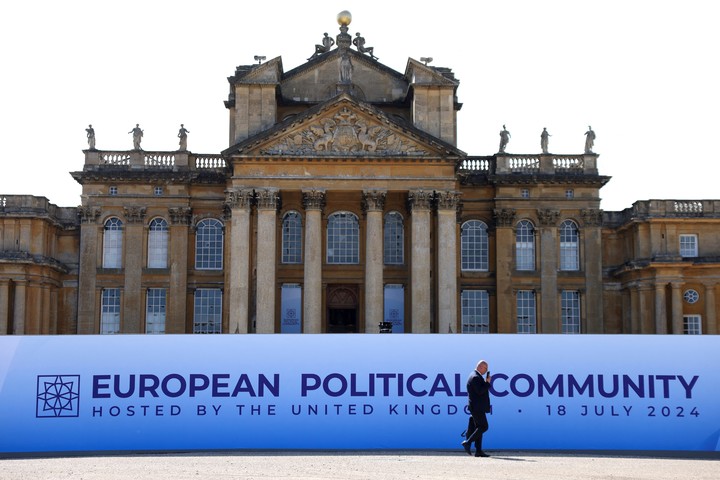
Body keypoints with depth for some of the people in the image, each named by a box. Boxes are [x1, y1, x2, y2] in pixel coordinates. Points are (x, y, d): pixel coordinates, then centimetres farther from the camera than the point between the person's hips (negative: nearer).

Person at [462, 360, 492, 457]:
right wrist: (487, 383, -15)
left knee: (479, 427, 9)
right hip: (477, 407, -11)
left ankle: (478, 451, 8)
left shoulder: (475, 376, 18)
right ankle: (467, 442, -12)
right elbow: (480, 391, -22)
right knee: (483, 427, -10)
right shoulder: (475, 377, -15)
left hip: (477, 407, 11)